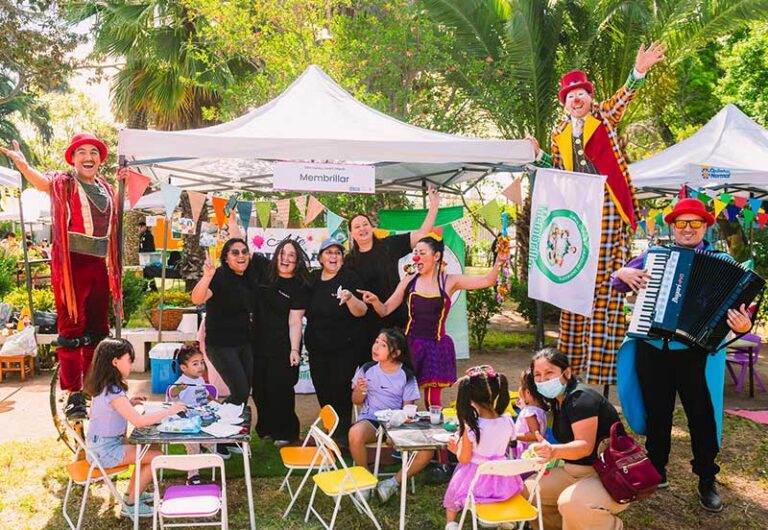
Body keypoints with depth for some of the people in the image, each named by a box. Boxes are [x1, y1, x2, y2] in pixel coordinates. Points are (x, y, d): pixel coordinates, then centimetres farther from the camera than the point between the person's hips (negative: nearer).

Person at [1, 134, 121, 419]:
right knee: (71, 327, -3)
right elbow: (41, 181, -21)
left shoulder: (107, 189, 15)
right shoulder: (63, 182, 1)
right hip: (71, 263, -5)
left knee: (97, 329, 11)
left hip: (99, 264, 5)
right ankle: (74, 394, 2)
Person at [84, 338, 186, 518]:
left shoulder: (105, 387, 5)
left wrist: (129, 403, 7)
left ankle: (132, 493, 27)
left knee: (151, 448, 16)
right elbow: (138, 421, -34)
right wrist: (169, 410, -25)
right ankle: (131, 504, 4)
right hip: (105, 451, -10)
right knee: (157, 456, -9)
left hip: (100, 446, 10)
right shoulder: (113, 392, -26)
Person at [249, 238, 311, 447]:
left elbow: (295, 321, -14)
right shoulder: (264, 268, -1)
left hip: (283, 345, -5)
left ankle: (285, 432, 19)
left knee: (280, 389, 0)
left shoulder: (300, 287, -12)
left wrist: (295, 349, -19)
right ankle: (267, 427, 31)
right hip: (260, 341, 5)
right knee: (259, 387, 13)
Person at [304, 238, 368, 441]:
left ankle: (342, 432, 5)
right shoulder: (313, 279, 8)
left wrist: (350, 298, -32)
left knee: (340, 388, -8)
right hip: (317, 347, 5)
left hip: (345, 347, -5)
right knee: (322, 390, 7)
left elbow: (361, 312, -14)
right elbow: (307, 312, 21)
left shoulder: (350, 278, -7)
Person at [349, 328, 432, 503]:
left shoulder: (406, 375, 0)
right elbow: (356, 401, 9)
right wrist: (360, 391, -14)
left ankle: (394, 482, -2)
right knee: (355, 433, -36)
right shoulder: (367, 369, 3)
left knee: (426, 449, -24)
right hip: (370, 419, 0)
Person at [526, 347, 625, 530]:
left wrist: (554, 451, -48)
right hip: (576, 472, 9)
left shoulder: (580, 398, -20)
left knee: (570, 503, -35)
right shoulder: (557, 400, 8)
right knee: (527, 491, 0)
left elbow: (585, 445, -31)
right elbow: (542, 437, 10)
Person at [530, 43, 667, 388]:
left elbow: (624, 96, -10)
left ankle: (601, 357, -5)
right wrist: (538, 154, 7)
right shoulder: (559, 133, 16)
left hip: (607, 206, -4)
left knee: (605, 278, -7)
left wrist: (639, 72, -27)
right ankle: (572, 357, 13)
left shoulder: (604, 116, 7)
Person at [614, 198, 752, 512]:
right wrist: (623, 274, -9)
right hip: (652, 349, 2)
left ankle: (707, 482, 22)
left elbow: (736, 305, -5)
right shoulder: (653, 255, 7)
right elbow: (618, 284, 14)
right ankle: (657, 472, 31)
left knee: (702, 416, 5)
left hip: (694, 351, -2)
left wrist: (743, 324, -27)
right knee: (657, 414, 14)